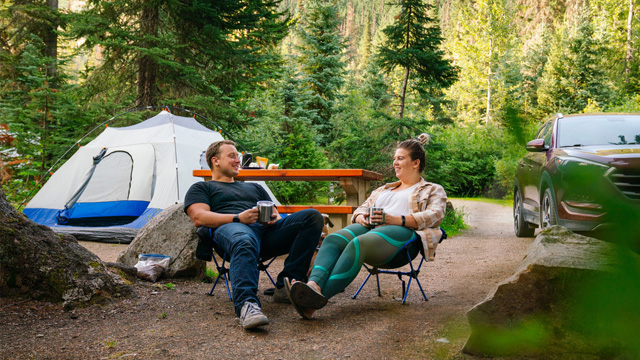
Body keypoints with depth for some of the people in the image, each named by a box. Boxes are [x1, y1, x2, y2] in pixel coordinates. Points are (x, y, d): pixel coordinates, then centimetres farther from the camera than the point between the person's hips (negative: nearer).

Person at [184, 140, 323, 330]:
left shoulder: (254, 187, 41)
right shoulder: (201, 188, 26)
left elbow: (275, 215, 32)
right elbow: (199, 218, 5)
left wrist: (274, 218, 4)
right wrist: (238, 218, -9)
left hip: (266, 230, 5)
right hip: (230, 228, -5)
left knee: (313, 216, -19)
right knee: (244, 243, -43)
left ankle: (285, 286, -27)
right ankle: (247, 305, -64)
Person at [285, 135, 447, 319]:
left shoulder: (433, 190, 22)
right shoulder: (383, 189, 39)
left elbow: (435, 215, 1)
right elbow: (362, 208, 30)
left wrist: (396, 220, -14)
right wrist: (361, 217, 2)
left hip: (402, 233, -6)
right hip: (370, 228, 6)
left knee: (358, 244, -37)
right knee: (332, 240, -28)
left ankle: (320, 299, -54)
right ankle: (314, 285, -53)